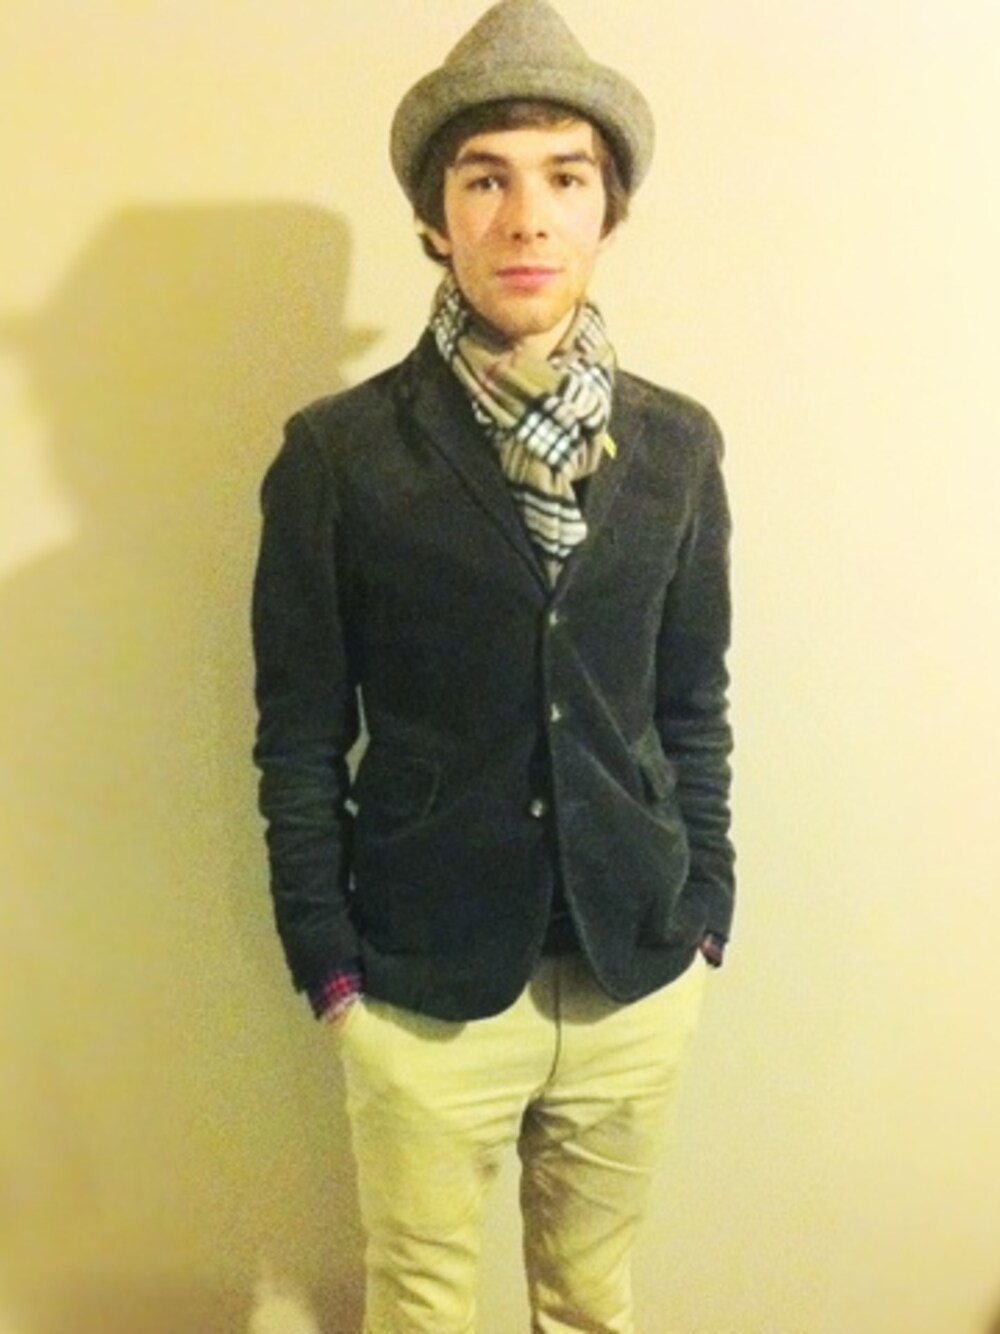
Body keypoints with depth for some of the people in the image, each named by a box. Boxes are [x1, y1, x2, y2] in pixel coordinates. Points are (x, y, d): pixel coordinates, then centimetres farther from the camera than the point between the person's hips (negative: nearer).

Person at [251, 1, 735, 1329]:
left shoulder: (676, 444, 0)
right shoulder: (339, 451, -9)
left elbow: (695, 707, 6)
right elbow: (300, 738, -5)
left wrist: (704, 915, 5)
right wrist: (328, 964, -5)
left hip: (638, 974, 3)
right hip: (425, 983, -2)